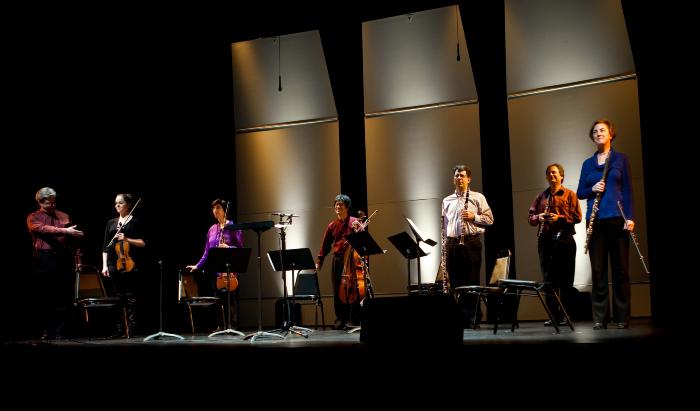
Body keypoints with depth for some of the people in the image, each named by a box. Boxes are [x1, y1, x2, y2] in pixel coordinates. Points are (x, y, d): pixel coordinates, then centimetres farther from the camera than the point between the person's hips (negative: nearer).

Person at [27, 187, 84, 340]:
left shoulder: (64, 217, 17)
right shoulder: (33, 218, 7)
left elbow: (73, 239, 15)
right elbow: (44, 229, -13)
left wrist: (77, 257, 7)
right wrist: (65, 231, -22)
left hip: (64, 259, 3)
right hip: (44, 260, -3)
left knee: (64, 298, -1)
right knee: (44, 297, -1)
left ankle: (58, 330, 6)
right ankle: (45, 331, 7)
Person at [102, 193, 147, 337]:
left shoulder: (136, 221, 3)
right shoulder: (111, 223, 16)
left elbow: (143, 243, -1)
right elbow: (105, 246, 15)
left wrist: (127, 239, -15)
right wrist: (104, 265, 7)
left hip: (130, 265, -4)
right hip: (114, 265, 4)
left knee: (131, 298, -4)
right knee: (118, 298, 4)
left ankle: (132, 329, -1)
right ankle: (120, 330, 8)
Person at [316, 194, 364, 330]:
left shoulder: (354, 222, 2)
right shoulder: (332, 225, 13)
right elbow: (325, 245, 16)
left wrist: (358, 229, -23)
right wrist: (319, 261, 11)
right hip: (337, 260, 4)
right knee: (338, 291, 5)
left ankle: (353, 319, 1)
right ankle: (340, 319, 14)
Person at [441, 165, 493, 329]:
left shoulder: (478, 197, 7)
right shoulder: (447, 201, 18)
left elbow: (489, 219, 3)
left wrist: (473, 216, -12)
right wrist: (444, 244, 10)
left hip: (471, 243, -4)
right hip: (452, 244, 4)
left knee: (472, 282, -4)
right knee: (455, 283, 4)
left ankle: (473, 320, 0)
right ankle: (458, 319, 11)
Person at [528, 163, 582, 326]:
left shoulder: (569, 195, 6)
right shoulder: (541, 196, 17)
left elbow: (577, 217, -3)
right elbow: (530, 217, 16)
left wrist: (559, 218, -15)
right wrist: (538, 217, -5)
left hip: (564, 240, -4)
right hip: (545, 240, 4)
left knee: (566, 280, -2)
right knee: (549, 279, 3)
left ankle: (566, 315, 2)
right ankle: (553, 316, 7)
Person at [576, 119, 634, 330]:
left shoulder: (621, 159, 6)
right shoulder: (588, 163, 13)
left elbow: (628, 190, 1)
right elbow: (580, 193, 13)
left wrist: (630, 217, -8)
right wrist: (592, 189, -9)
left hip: (617, 217, -2)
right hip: (596, 219, 2)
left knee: (620, 268, 0)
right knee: (597, 269, 1)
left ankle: (622, 317, 5)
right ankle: (599, 317, 5)